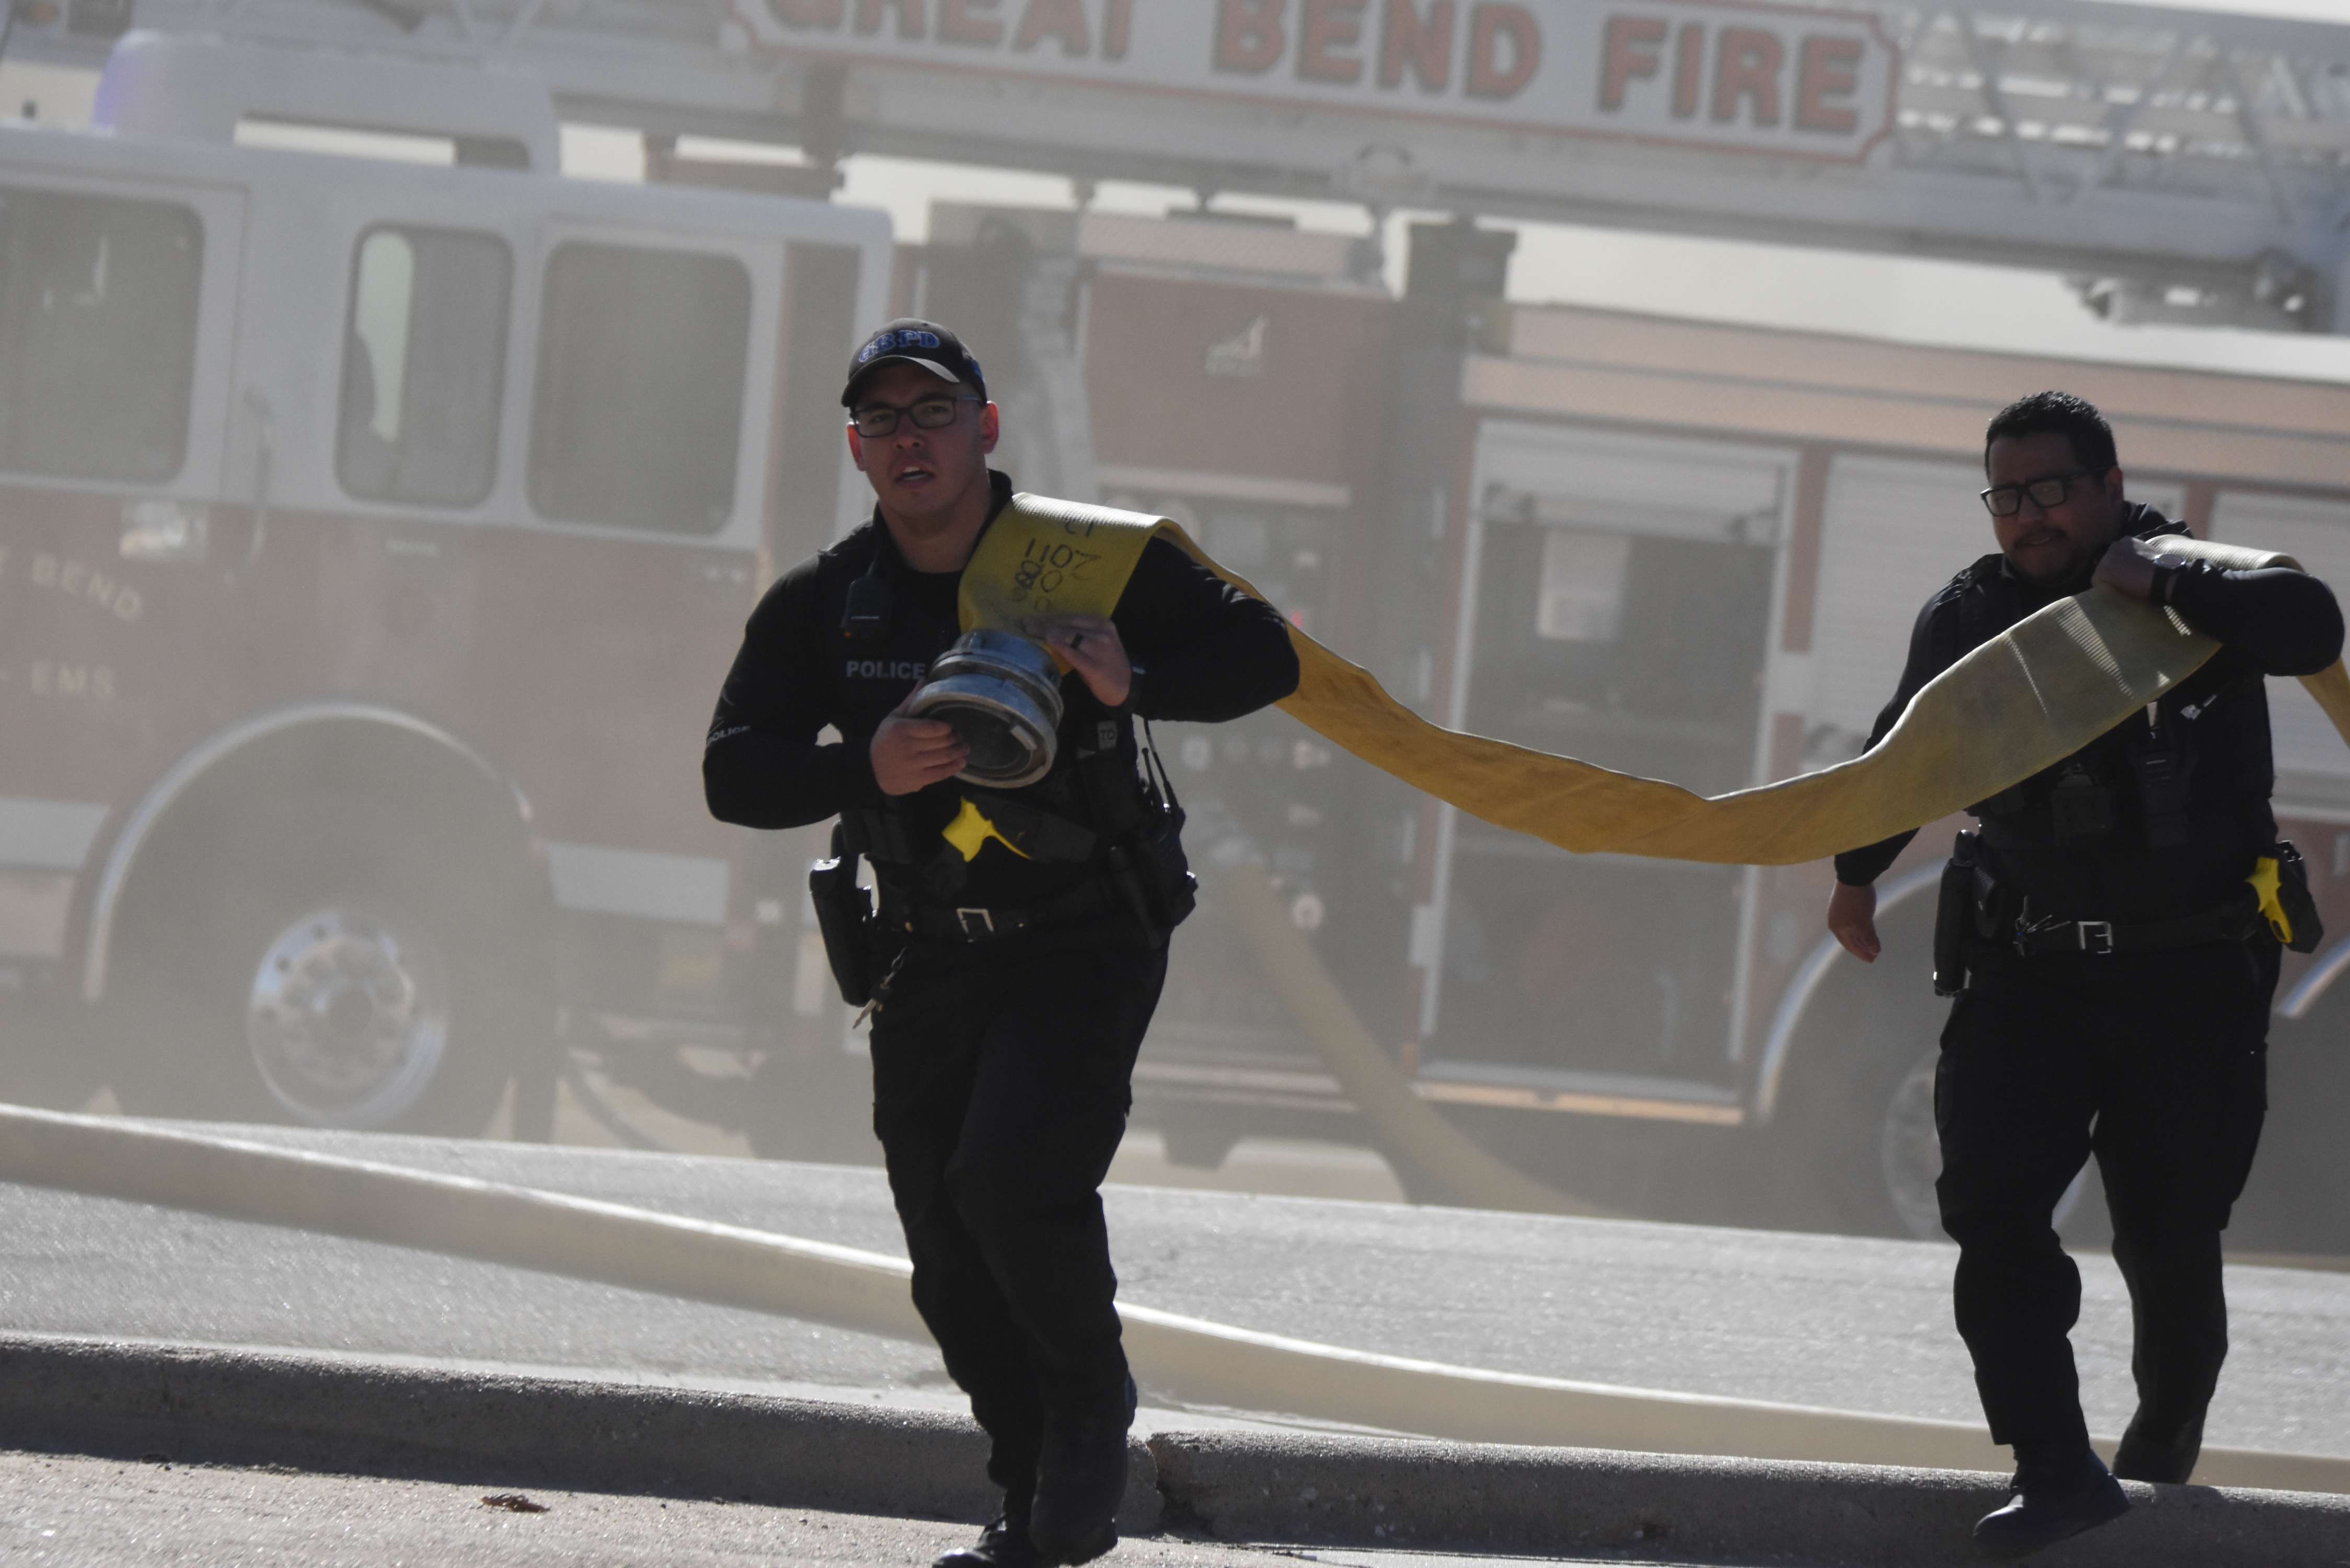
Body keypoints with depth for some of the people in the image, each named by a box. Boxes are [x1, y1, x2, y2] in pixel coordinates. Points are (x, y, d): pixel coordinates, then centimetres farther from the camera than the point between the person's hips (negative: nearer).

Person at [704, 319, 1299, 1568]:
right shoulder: (820, 608, 1)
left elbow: (1261, 656, -8)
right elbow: (734, 774, -5)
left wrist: (1133, 682, -27)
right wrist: (866, 772, -25)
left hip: (1085, 949, -4)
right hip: (928, 962, 4)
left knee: (1012, 1173, -25)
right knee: (953, 1265, 3)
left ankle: (1091, 1400, 1)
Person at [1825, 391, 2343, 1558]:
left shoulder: (2201, 594, -6)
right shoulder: (1971, 613, 8)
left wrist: (2171, 583, -31)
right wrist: (1858, 870, 32)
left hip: (2190, 975, -4)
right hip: (2032, 968, 4)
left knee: (2169, 1231, 2)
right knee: (1991, 1210, -13)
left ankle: (2166, 1437, 29)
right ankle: (2057, 1471, -15)